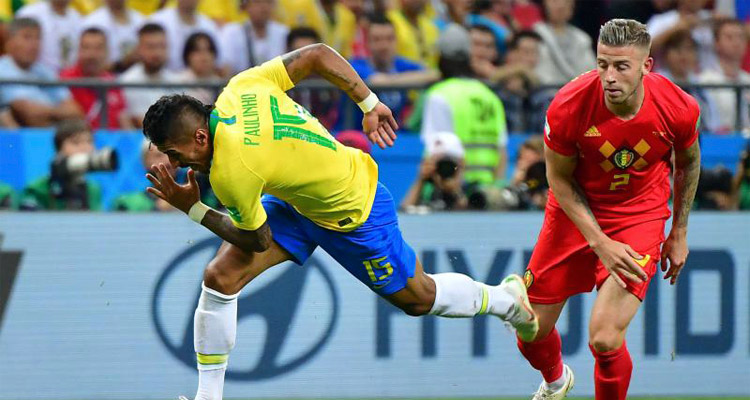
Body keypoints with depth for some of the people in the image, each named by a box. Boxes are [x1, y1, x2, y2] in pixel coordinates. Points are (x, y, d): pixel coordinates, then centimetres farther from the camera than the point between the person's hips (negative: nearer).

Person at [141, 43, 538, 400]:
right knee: (219, 278, -5)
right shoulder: (242, 87, -18)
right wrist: (370, 105, -1)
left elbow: (258, 240, -20)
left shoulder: (230, 173, -37)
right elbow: (319, 54, -12)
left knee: (418, 298, 16)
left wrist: (192, 209, -15)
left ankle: (505, 299, 43)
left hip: (353, 216, -8)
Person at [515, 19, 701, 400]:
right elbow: (560, 179, -10)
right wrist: (601, 243, -17)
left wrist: (679, 233, 9)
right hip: (576, 212, 1)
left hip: (640, 216, -1)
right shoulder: (568, 106, -26)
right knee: (532, 334, 9)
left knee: (605, 338, -19)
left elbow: (688, 162, 1)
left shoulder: (679, 108, -23)